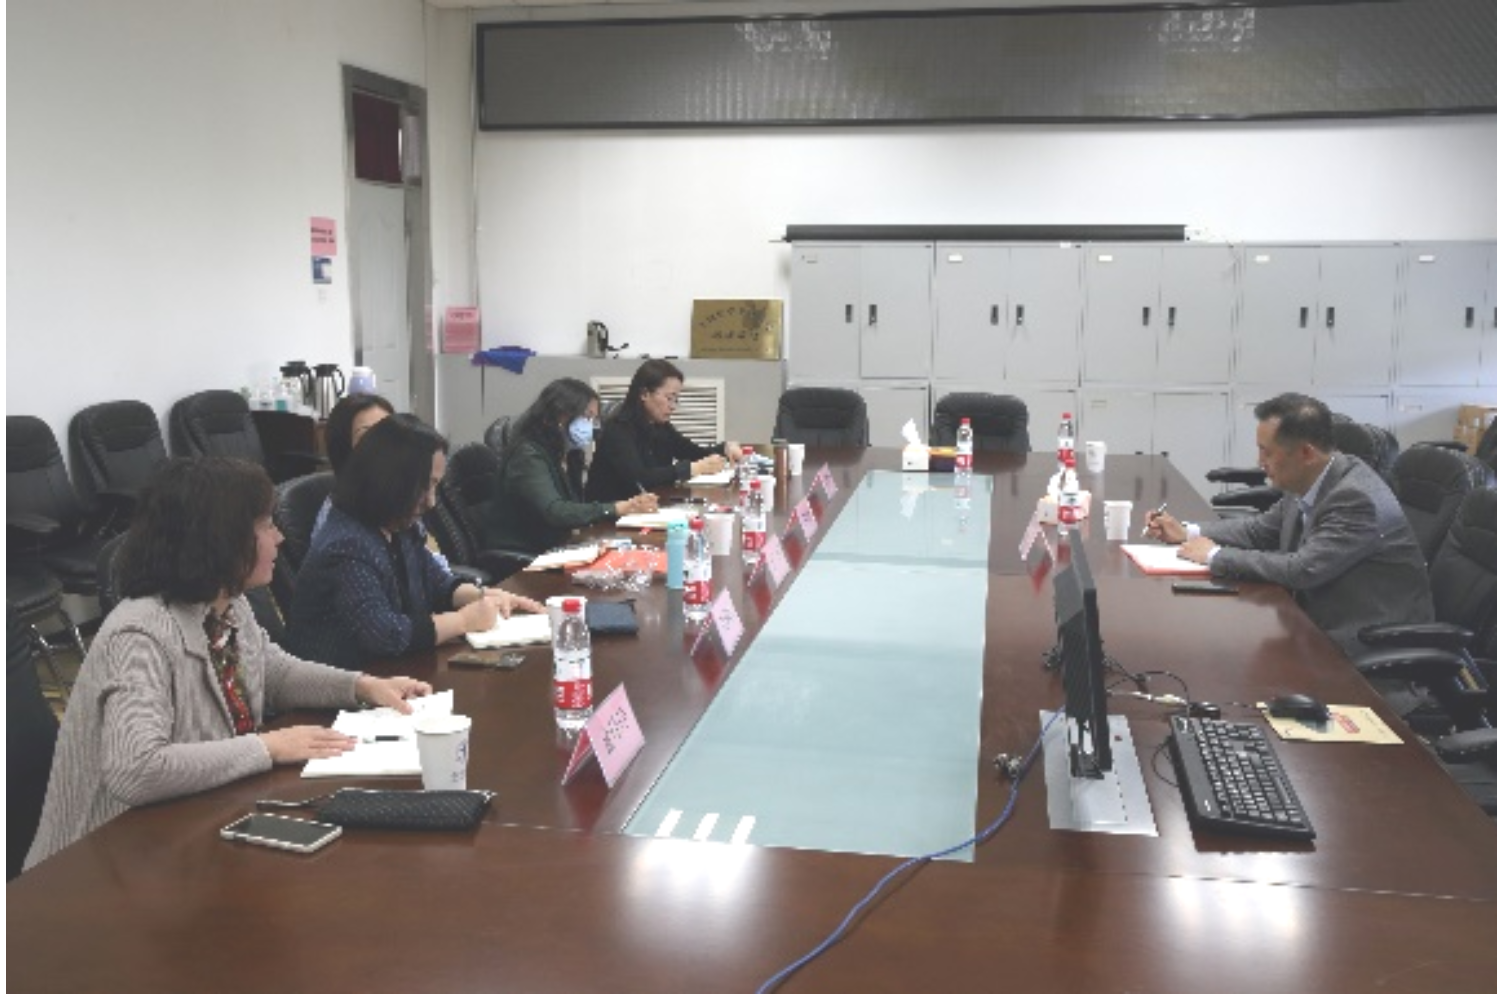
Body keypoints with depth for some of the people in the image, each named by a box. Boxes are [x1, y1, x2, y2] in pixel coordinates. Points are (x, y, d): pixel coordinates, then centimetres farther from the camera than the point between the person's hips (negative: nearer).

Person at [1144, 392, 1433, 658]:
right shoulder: (1307, 483, 1)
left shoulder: (1357, 498, -25)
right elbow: (1263, 529, 17)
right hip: (1325, 625, 8)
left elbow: (1302, 570, -30)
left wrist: (1215, 556, -19)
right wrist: (1187, 533, 6)